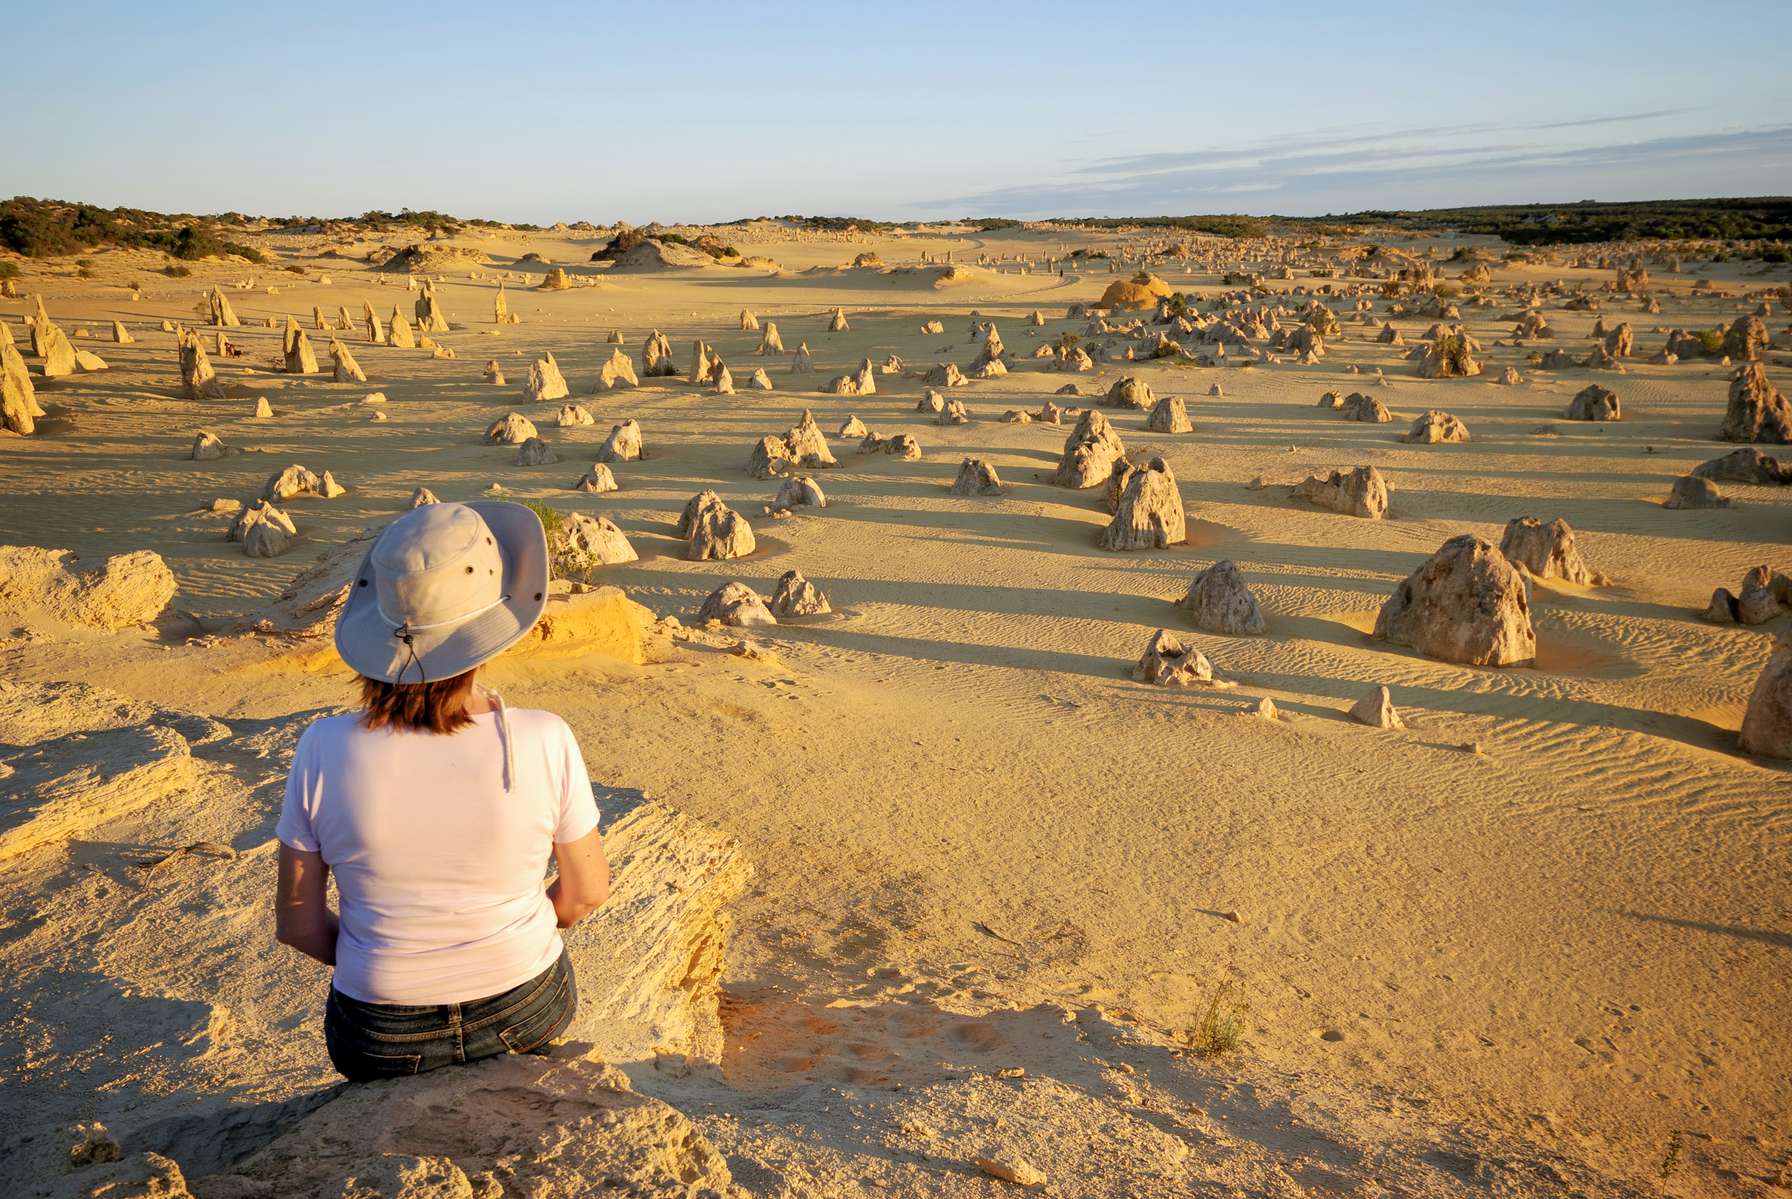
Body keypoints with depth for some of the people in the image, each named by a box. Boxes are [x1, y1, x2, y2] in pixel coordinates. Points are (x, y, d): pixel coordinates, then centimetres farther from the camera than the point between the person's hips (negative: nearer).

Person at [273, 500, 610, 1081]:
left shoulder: (324, 750, -20)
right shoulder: (544, 742, -23)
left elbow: (298, 923, -8)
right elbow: (586, 891, -8)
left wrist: (388, 963, 10)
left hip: (382, 1041, 1)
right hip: (527, 1013, 0)